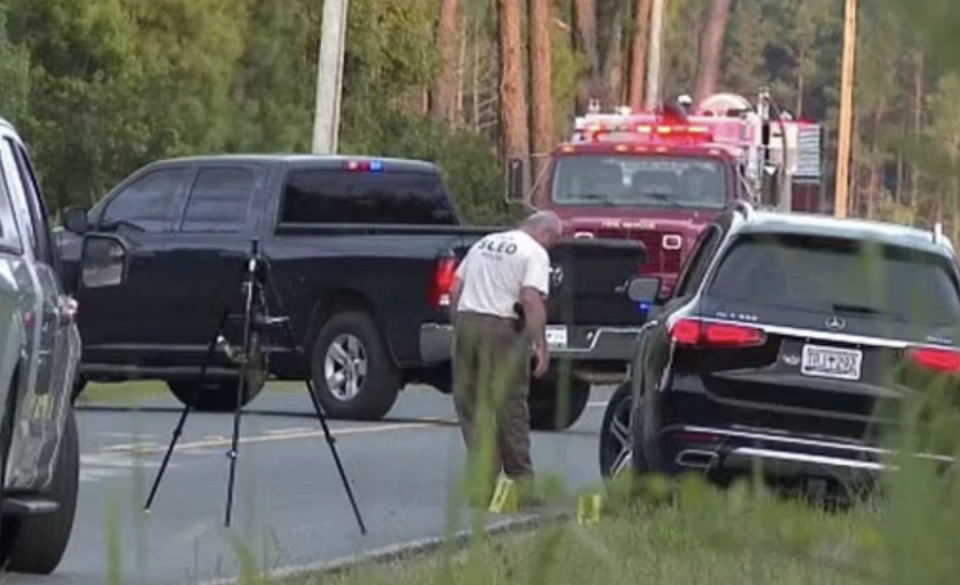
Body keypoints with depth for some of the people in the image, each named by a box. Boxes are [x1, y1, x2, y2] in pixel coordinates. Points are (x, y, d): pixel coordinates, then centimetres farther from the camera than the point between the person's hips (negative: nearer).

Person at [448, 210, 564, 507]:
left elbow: (455, 289, 17)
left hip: (467, 321, 5)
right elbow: (532, 300, -14)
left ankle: (480, 485, 5)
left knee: (470, 404, 8)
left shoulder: (483, 244, 20)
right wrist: (541, 346, -14)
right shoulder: (535, 253, -2)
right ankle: (520, 482, 7)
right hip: (502, 327, -5)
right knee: (509, 407, 2)